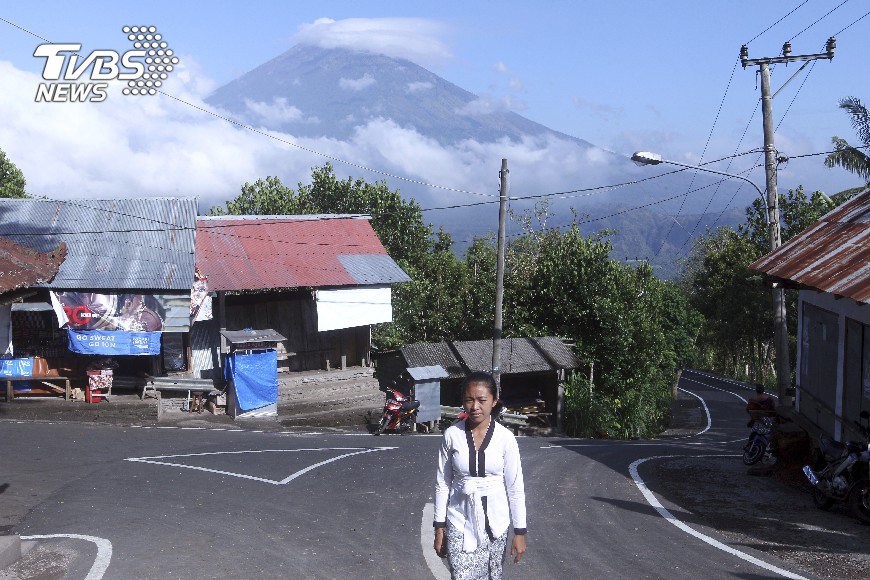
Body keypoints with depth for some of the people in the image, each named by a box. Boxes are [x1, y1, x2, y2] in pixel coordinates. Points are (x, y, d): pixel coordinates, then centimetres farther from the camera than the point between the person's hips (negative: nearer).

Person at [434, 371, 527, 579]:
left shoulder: (505, 438, -9)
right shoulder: (452, 435, -7)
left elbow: (515, 487, -3)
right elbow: (443, 484, 0)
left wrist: (520, 531, -3)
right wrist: (439, 527, 1)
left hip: (494, 521, 1)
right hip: (460, 522, 0)